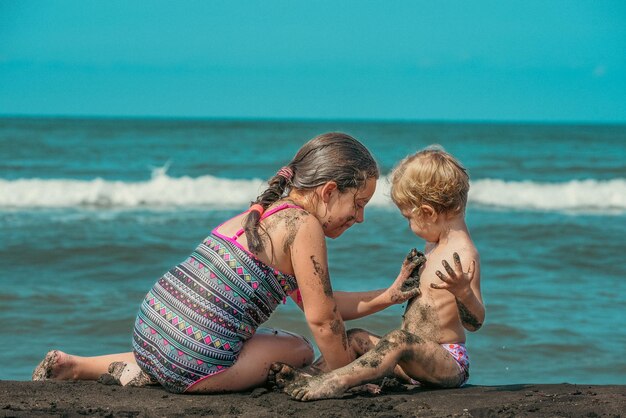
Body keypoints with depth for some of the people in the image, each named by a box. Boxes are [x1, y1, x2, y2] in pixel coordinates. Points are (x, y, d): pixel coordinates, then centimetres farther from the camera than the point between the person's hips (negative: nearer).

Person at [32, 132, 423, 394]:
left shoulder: (262, 213, 18)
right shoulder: (304, 225, -11)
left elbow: (321, 302, 21)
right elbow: (323, 320, -8)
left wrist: (387, 297, 17)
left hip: (150, 328, 8)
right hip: (195, 362, -8)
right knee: (298, 350, 15)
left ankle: (72, 366, 25)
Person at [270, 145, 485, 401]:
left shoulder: (463, 255, -15)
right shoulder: (434, 247, 16)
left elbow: (475, 322, -21)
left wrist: (463, 292, -37)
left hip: (450, 363, -11)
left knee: (400, 340, -35)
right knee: (356, 337, 5)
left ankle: (335, 383, -51)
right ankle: (313, 375, -21)